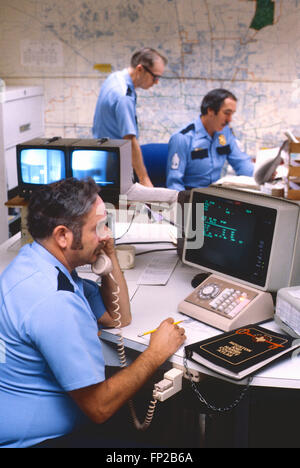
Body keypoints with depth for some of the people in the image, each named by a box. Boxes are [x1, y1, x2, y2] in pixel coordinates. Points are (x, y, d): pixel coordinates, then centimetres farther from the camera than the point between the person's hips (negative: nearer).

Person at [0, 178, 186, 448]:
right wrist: (157, 353, -14)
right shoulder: (54, 302, -32)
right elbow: (100, 408, -25)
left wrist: (109, 255, -1)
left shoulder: (33, 261, 1)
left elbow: (118, 317, 11)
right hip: (28, 438, -9)